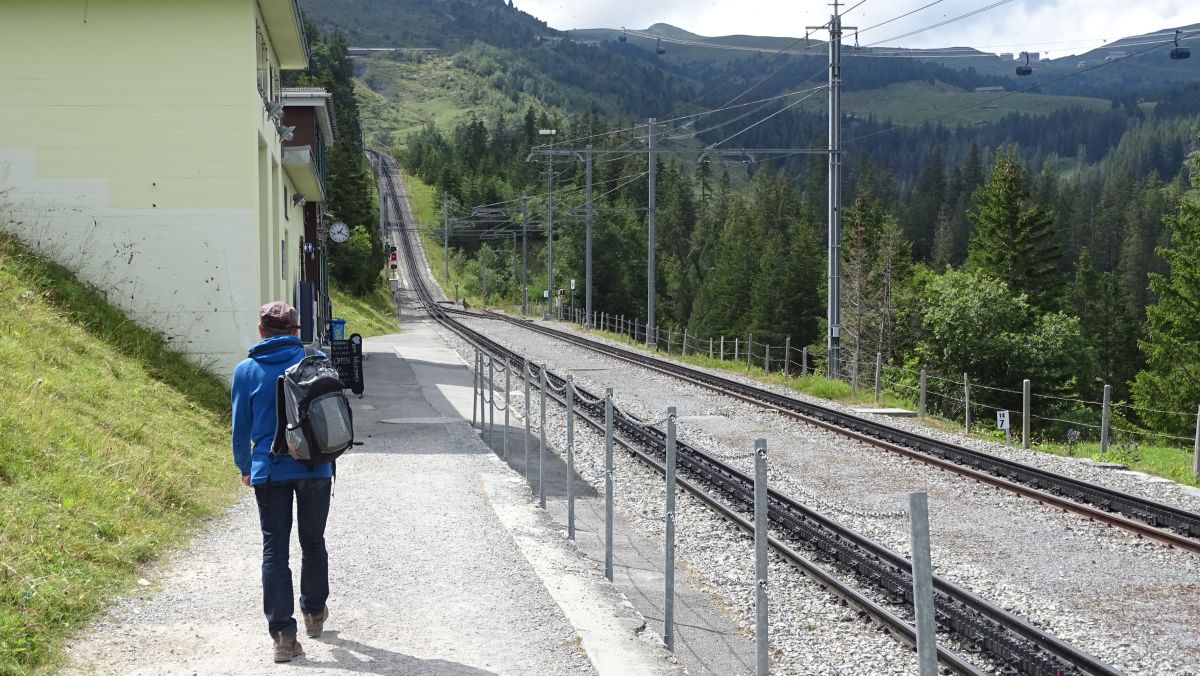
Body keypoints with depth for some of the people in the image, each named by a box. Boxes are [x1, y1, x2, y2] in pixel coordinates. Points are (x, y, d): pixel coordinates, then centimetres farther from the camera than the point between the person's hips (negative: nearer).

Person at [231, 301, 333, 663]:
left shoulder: (246, 371, -1)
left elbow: (241, 426, 4)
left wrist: (245, 467, 19)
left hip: (269, 471, -1)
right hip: (316, 468, 1)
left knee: (275, 549, 2)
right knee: (313, 542, 18)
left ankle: (283, 633, -5)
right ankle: (314, 613, 33)